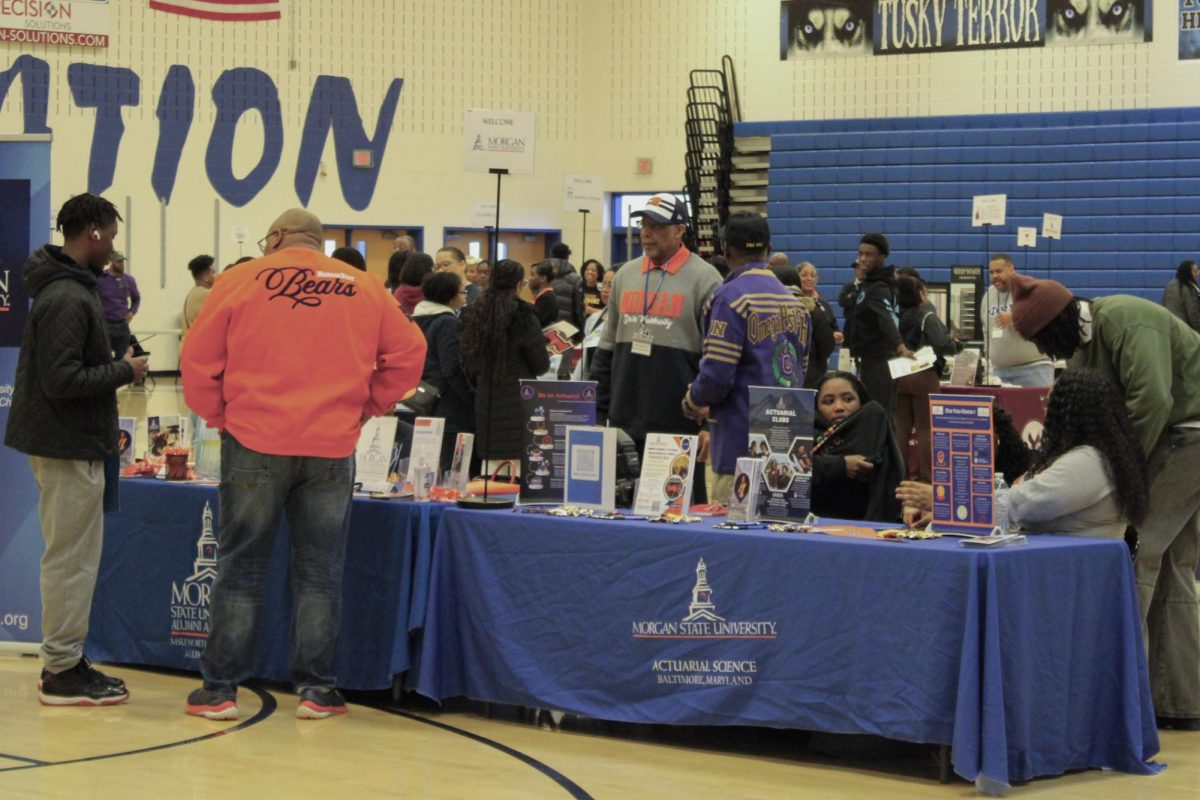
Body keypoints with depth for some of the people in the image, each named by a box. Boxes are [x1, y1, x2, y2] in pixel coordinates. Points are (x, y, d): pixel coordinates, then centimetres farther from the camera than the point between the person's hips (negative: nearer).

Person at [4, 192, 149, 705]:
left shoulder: (63, 288, 12)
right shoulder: (68, 300, -20)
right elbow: (62, 381, -25)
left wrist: (113, 363, 6)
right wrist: (124, 370, -14)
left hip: (68, 444, 10)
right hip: (69, 448, -10)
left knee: (71, 558, 16)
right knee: (71, 560, -4)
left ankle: (66, 662, 22)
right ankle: (62, 672, 2)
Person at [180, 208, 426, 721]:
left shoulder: (241, 281, 0)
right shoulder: (364, 288, 6)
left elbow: (198, 360, -1)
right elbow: (407, 353, 7)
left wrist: (218, 416, 11)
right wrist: (369, 406, 14)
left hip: (255, 442, -1)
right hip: (332, 446, 1)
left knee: (241, 566, 7)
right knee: (319, 571, 9)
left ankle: (220, 688, 9)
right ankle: (316, 689, 10)